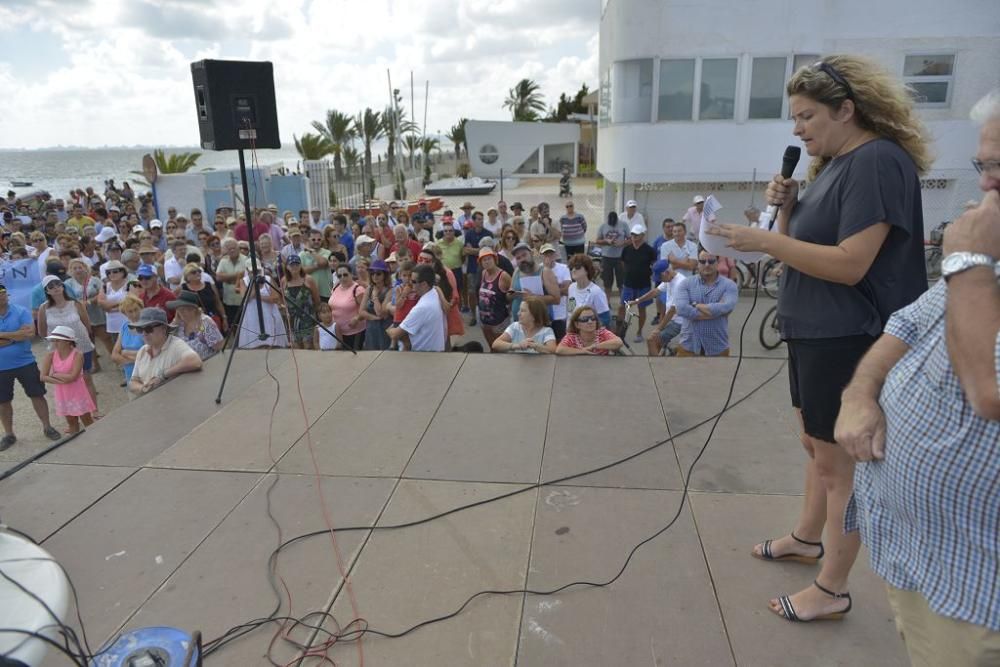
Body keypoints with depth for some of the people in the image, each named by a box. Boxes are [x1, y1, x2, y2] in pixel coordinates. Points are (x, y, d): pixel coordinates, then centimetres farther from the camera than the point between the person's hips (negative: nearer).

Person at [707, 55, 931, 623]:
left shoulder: (878, 161, -18)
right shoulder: (836, 163, 12)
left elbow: (849, 265, -26)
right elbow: (802, 244, 12)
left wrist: (763, 241, -24)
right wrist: (786, 207, -4)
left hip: (850, 340, -9)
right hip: (816, 333, 10)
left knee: (839, 460, 1)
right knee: (819, 444, 22)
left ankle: (833, 590, 16)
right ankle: (807, 537, 40)